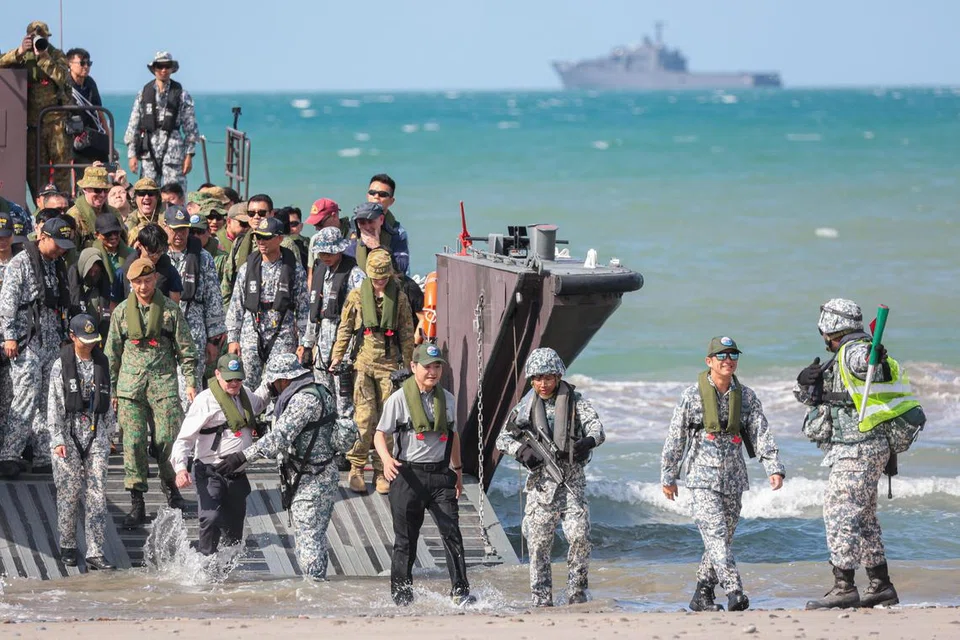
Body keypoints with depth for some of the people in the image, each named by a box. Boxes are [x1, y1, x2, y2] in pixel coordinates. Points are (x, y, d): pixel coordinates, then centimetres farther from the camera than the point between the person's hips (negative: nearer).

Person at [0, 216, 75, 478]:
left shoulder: (58, 265, 15)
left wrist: (65, 336, 20)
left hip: (53, 343, 7)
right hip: (27, 344, -7)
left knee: (48, 402, 7)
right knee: (27, 399, -14)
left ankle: (44, 457, 10)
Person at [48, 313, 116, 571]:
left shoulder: (102, 363, 9)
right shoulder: (61, 366, -2)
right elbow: (54, 405, -4)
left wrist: (109, 433, 16)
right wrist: (57, 439, -10)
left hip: (96, 433, 3)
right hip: (70, 431, -3)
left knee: (97, 493, -5)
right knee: (69, 491, 1)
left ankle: (96, 553, -6)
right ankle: (67, 546, 18)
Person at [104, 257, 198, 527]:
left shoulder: (170, 309, 3)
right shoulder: (121, 312, 7)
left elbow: (186, 348, 6)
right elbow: (112, 353, 13)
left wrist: (191, 383, 1)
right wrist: (110, 389, 11)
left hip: (163, 383, -1)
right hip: (130, 386, 1)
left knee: (167, 439, -5)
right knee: (133, 442, -6)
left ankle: (170, 485, 24)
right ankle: (136, 503, -1)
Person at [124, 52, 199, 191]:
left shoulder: (181, 94, 4)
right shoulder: (144, 93, 9)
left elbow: (190, 127, 4)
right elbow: (133, 124, 10)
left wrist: (189, 155, -1)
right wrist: (132, 154, 4)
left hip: (173, 147, -2)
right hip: (148, 148, 2)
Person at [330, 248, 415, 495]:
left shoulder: (399, 299, 5)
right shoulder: (356, 296, 3)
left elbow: (407, 335, 10)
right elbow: (345, 329, 9)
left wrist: (408, 364, 7)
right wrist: (337, 357, 5)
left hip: (390, 366, 1)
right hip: (363, 363, -1)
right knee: (365, 417, -8)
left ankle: (381, 471, 8)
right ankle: (356, 467, 3)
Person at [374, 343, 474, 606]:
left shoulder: (447, 399, 10)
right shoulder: (399, 399, -4)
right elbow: (380, 434, -4)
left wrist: (458, 470, 26)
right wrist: (386, 459, -23)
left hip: (440, 475, 3)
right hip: (408, 474, -3)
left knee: (452, 532, -8)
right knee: (406, 540, 3)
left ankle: (460, 592, -8)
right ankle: (401, 596, 14)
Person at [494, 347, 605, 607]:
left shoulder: (575, 401, 3)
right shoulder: (525, 407, 8)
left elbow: (596, 426, -9)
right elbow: (503, 438, 9)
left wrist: (589, 441, -33)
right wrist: (520, 451, -13)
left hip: (572, 481, -1)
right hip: (541, 481, 2)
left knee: (579, 536, -15)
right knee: (539, 542, -1)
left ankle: (577, 593, -2)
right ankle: (542, 600, 6)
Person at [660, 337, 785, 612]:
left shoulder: (746, 396, 6)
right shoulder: (693, 396, -3)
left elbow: (762, 434, 0)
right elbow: (675, 438, 1)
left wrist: (774, 468, -13)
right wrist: (668, 477, 2)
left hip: (733, 479, 4)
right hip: (703, 478, -4)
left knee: (723, 538, 8)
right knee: (716, 535, -16)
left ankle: (702, 595, 20)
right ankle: (734, 592, -25)